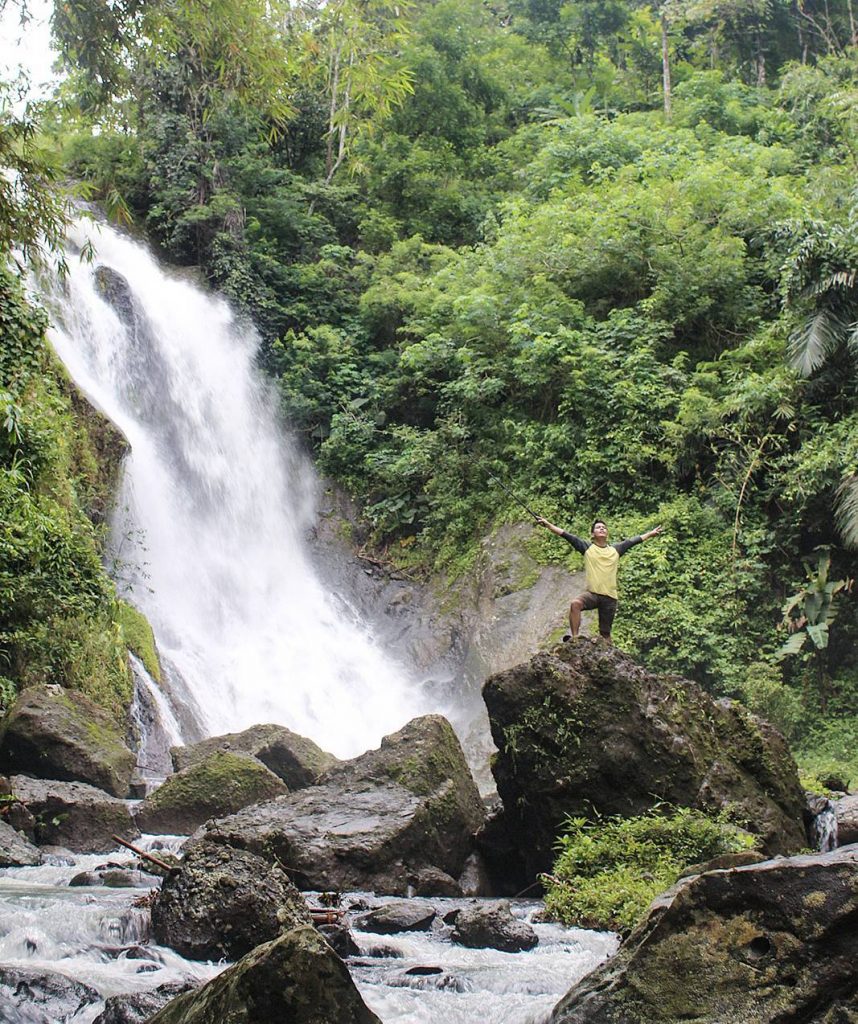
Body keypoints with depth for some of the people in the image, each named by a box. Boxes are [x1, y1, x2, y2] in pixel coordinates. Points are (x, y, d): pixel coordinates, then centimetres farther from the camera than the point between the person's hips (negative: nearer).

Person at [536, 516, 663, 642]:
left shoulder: (616, 549, 11)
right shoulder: (587, 547, 4)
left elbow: (633, 541, 18)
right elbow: (566, 535, -1)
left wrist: (651, 533, 25)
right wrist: (547, 524, -7)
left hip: (610, 597, 2)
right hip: (591, 593, -2)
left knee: (605, 632, 6)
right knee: (575, 603, -33)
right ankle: (574, 638, -28)